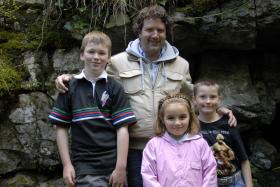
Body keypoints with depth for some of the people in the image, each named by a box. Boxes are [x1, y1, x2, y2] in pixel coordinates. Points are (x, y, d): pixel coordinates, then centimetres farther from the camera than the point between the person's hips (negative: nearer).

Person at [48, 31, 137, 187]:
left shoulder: (115, 88, -1)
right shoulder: (70, 88, 2)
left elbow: (122, 129, -5)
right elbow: (62, 128, 4)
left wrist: (121, 167, -10)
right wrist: (67, 164, -1)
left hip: (113, 165, 1)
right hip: (84, 166, 0)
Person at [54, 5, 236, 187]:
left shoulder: (180, 64, 11)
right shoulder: (119, 62, 1)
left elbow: (192, 98, 21)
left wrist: (217, 109, 10)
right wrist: (69, 78, -5)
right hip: (136, 147, -2)